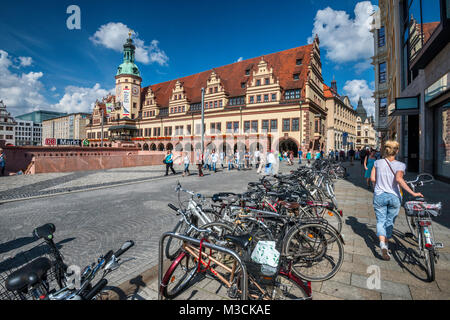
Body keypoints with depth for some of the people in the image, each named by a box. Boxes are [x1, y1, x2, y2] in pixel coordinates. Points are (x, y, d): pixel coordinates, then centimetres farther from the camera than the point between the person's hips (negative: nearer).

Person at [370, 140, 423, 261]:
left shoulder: (378, 162, -3)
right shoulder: (400, 165, -8)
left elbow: (372, 179, -4)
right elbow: (399, 179, -24)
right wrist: (413, 193, -22)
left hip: (379, 196, 0)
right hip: (394, 197, 0)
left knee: (380, 220, 8)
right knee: (390, 221, 17)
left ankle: (382, 244, -11)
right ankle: (386, 244, 31)